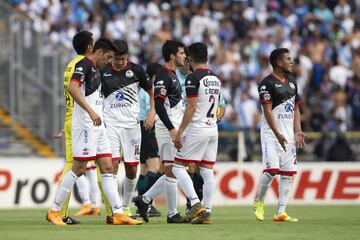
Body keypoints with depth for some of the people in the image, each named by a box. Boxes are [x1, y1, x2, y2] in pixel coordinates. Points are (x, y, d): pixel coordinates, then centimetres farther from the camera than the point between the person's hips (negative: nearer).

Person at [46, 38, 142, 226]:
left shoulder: (95, 69, 19)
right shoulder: (84, 65, -11)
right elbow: (72, 88, -26)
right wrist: (91, 111, -31)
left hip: (97, 126, 10)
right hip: (85, 124, -10)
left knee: (107, 168, 5)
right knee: (79, 169, -8)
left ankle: (118, 214, 4)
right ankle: (54, 211, -1)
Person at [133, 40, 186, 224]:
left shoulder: (172, 76, 18)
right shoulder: (163, 76, -13)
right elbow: (158, 104, -22)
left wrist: (179, 128, 23)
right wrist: (172, 129, -26)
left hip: (174, 129, 10)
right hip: (168, 128, -10)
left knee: (172, 172, 12)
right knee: (172, 171, -6)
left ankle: (144, 200, 15)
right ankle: (172, 214, -1)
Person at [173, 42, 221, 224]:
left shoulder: (193, 78, -12)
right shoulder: (216, 79, 13)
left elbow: (191, 108, -16)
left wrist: (179, 132, -14)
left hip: (196, 128, -8)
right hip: (212, 128, 8)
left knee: (178, 167, -1)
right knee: (207, 171, 7)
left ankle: (195, 203, -14)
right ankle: (206, 212, 4)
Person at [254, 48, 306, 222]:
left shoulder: (292, 82, 15)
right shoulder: (267, 83, -9)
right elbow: (267, 111, -13)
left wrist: (298, 132, 6)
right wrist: (278, 134, -19)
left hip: (289, 134, 7)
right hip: (272, 133, -7)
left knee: (288, 172, 1)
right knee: (272, 169, -16)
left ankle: (281, 212, 3)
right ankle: (259, 201, 8)